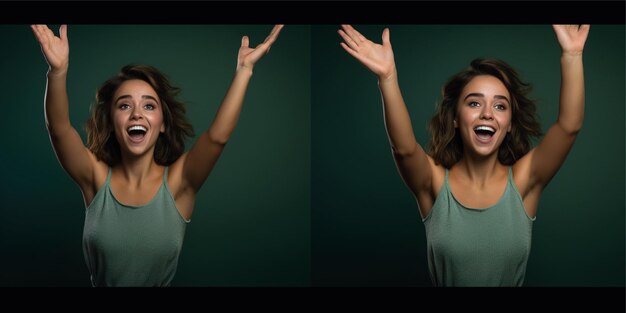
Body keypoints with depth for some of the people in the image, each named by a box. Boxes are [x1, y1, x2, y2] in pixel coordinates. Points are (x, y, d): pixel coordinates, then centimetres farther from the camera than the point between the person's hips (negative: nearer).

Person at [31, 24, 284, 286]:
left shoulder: (178, 181, -9)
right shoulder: (97, 177, -6)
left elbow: (217, 136, -22)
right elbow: (59, 130, -21)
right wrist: (58, 70, -35)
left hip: (164, 282, -1)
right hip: (100, 283, 1)